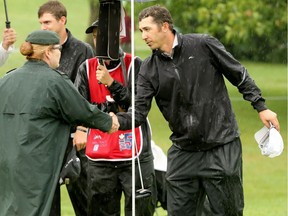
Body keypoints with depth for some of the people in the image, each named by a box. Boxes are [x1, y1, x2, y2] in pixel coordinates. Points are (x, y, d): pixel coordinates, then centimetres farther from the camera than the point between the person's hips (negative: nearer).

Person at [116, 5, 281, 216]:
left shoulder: (203, 45, -6)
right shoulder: (149, 69, 2)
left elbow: (239, 75, 3)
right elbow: (139, 112, -6)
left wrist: (261, 107, 0)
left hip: (222, 147, -4)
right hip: (183, 151, 4)